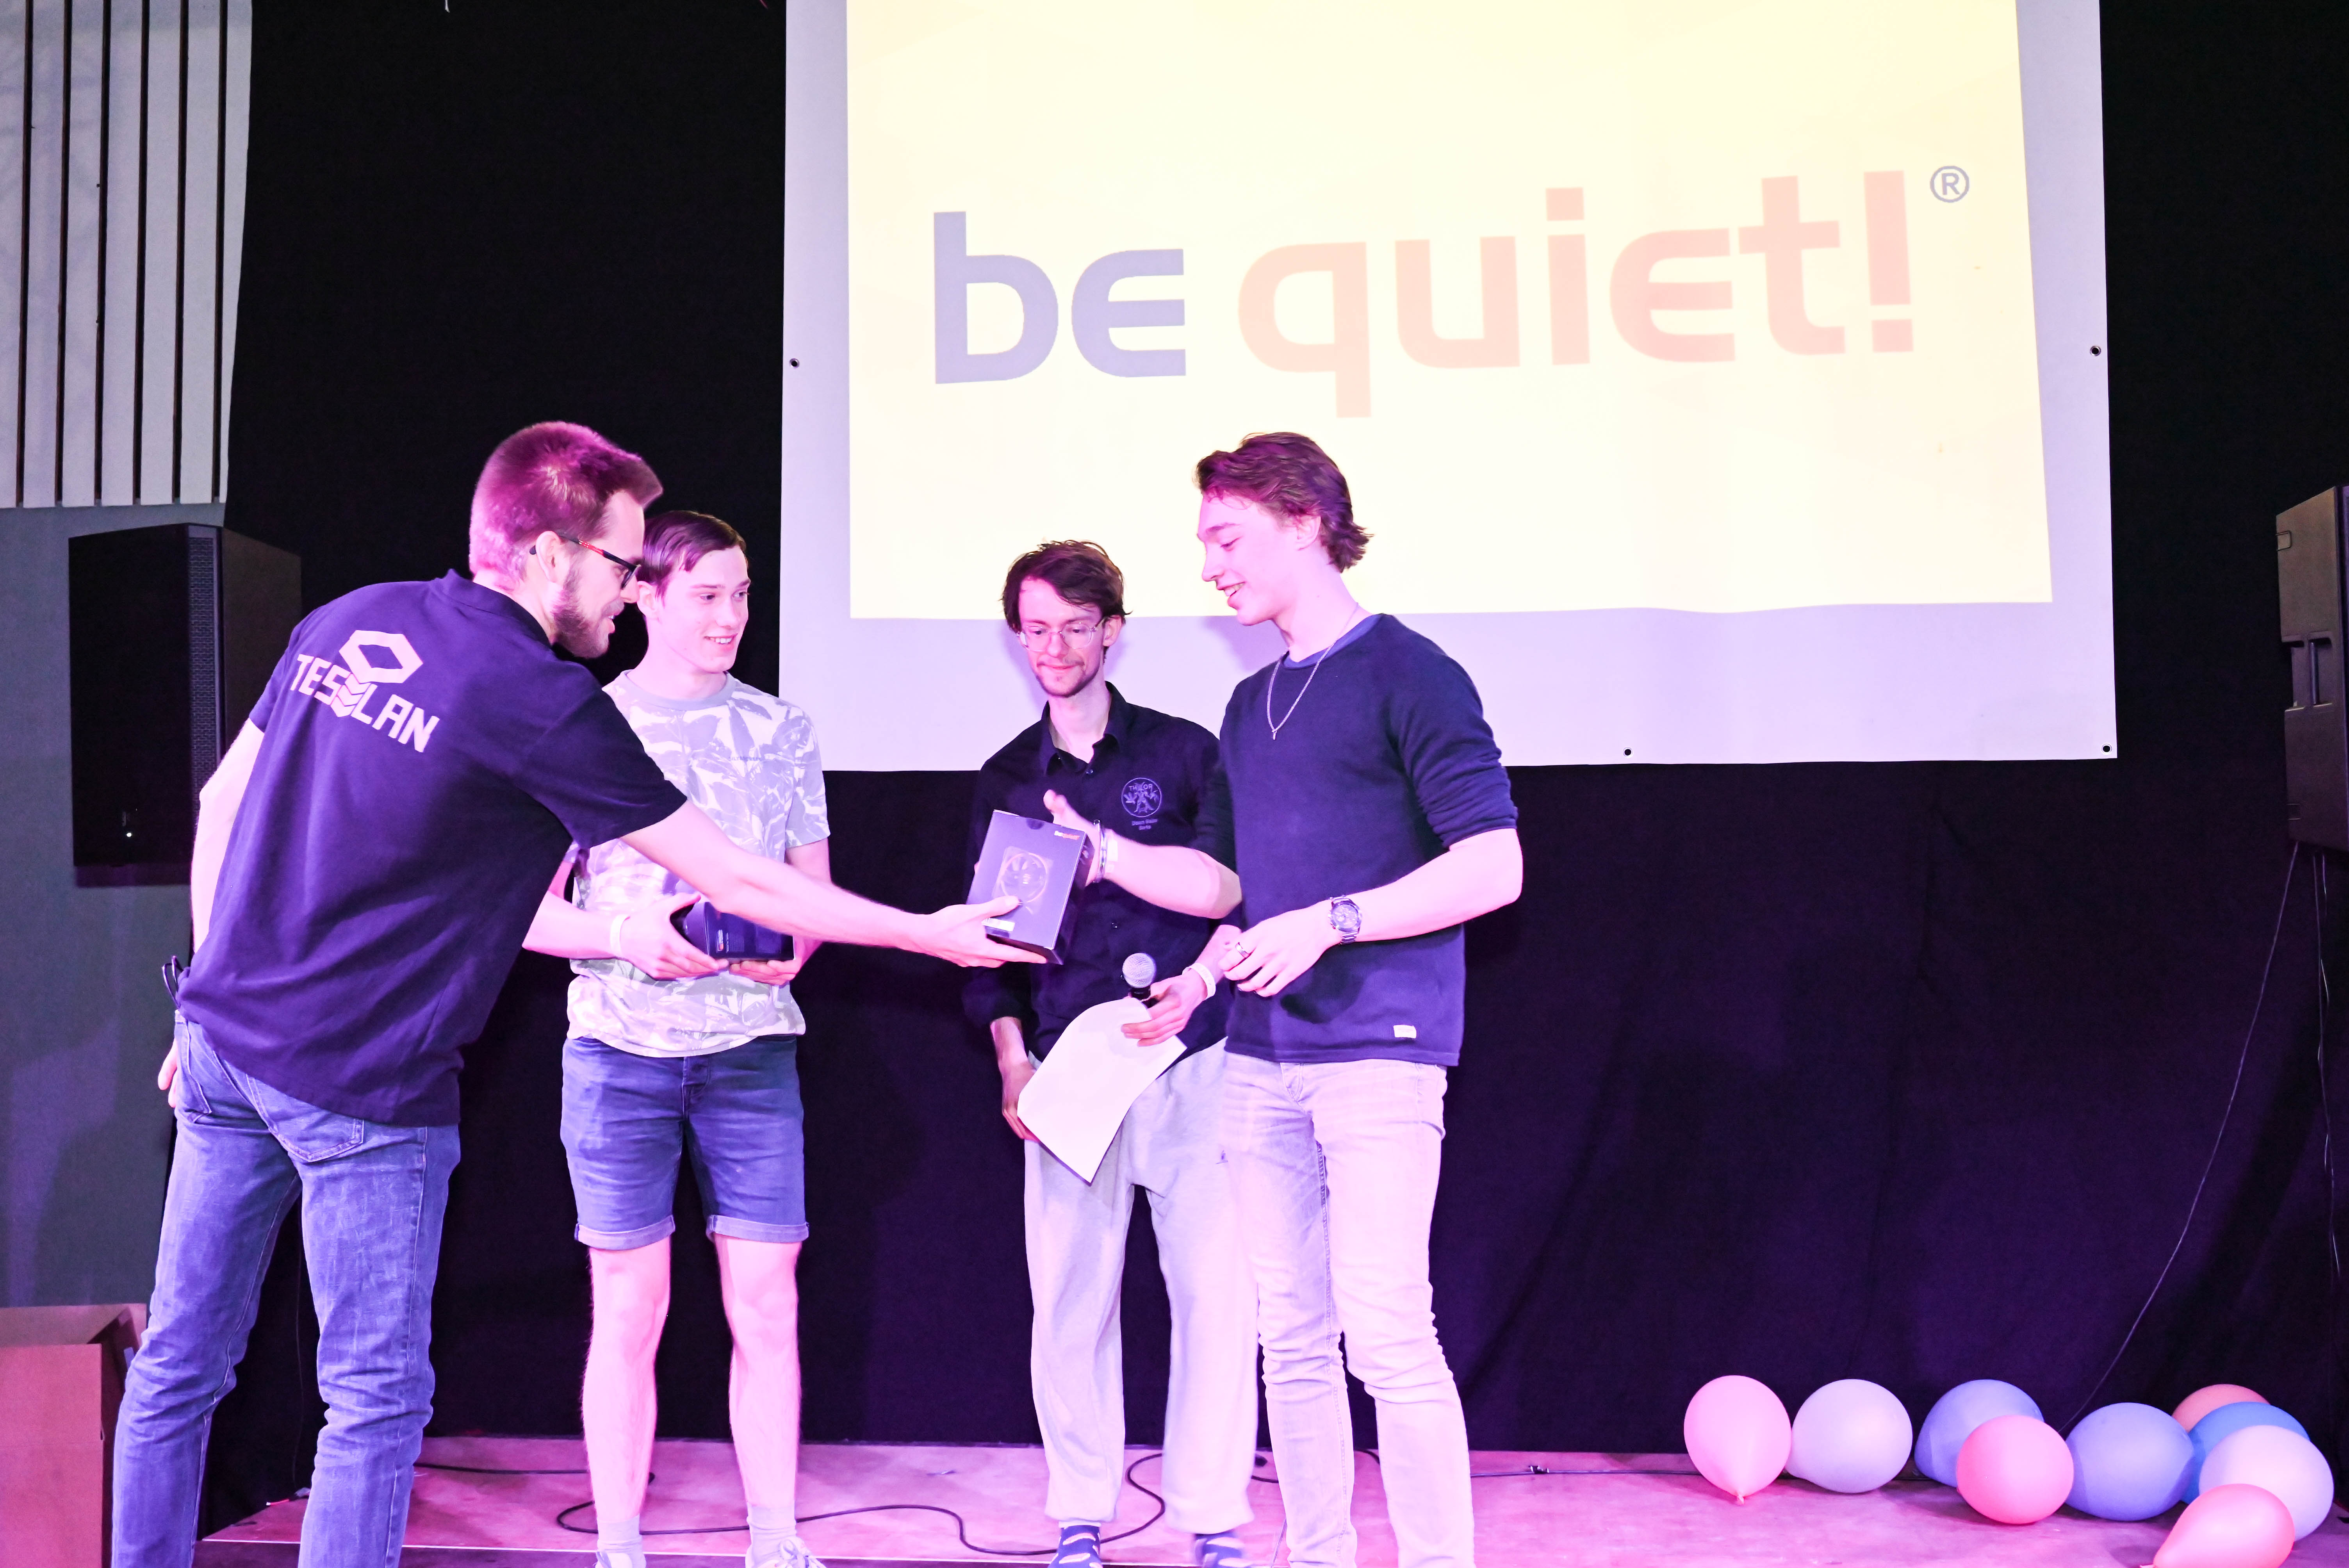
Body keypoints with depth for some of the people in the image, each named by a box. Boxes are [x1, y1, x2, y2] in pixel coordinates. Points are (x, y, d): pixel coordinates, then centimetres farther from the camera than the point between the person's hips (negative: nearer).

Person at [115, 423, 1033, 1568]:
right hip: (360, 1085, -7)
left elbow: (225, 799, 13)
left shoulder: (348, 621, 5)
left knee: (178, 1364, 17)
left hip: (226, 1035, 8)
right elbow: (738, 883, -13)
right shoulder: (545, 703, -16)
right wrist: (934, 933, -3)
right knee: (376, 1397, 4)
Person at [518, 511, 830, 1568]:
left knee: (768, 1307, 1)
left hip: (753, 1046, 2)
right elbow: (527, 911, 3)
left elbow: (816, 886, 15)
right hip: (621, 1045, -2)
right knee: (628, 1312, 3)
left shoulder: (779, 730, 11)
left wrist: (794, 946, -7)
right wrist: (628, 936, -15)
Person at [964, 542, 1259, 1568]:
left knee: (1216, 1288, -3)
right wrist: (1011, 1059, 4)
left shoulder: (1184, 752, 5)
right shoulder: (1007, 779, 13)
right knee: (1068, 1296, 2)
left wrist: (1199, 981, -14)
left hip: (1191, 1061, -2)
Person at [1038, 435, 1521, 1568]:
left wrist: (1329, 921, -18)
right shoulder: (1251, 705, 18)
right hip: (1262, 1058, 7)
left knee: (1385, 1331, -10)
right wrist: (1102, 852, 8)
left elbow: (1493, 867, -12)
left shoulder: (1405, 671, -5)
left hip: (1377, 1049, -7)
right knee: (1291, 1335, 10)